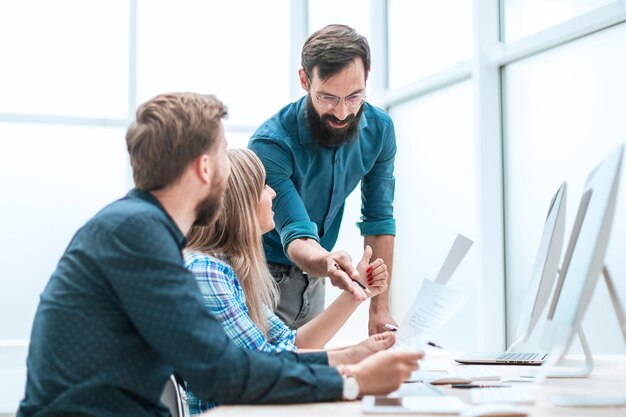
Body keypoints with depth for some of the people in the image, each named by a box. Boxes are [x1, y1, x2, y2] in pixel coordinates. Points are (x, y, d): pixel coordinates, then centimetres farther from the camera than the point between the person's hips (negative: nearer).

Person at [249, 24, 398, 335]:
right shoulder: (271, 144, -27)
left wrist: (379, 308, -6)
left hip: (312, 281, 5)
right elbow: (296, 235, -30)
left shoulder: (379, 129, -9)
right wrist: (326, 262, -53)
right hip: (264, 280, -5)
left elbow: (378, 219, -2)